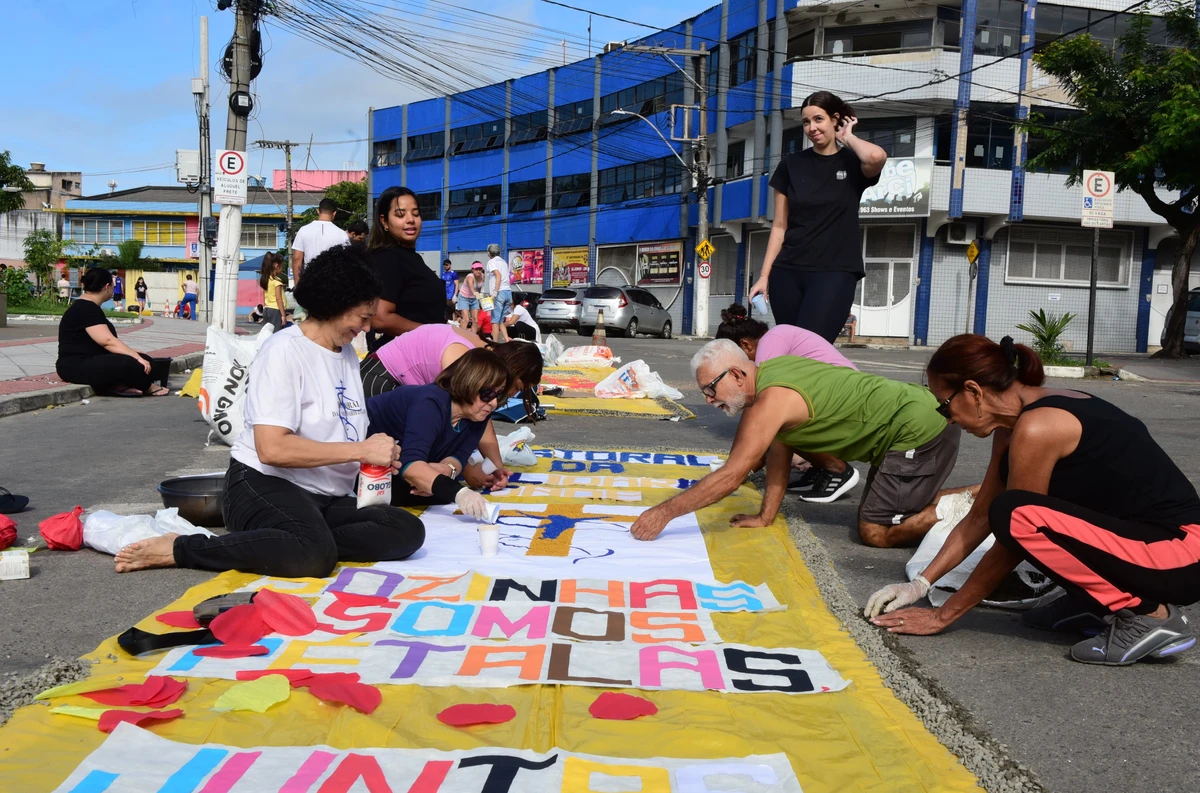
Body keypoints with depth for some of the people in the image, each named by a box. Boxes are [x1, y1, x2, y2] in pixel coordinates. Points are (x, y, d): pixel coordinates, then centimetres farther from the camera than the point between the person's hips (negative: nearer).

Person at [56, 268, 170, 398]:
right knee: (128, 364, -31)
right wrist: (136, 357, -25)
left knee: (145, 360, -4)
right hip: (77, 367, -11)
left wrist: (131, 352, 16)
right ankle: (147, 387, -4)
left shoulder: (89, 307, 17)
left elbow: (106, 341, 21)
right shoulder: (86, 309, -16)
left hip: (92, 362, 11)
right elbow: (108, 341, -25)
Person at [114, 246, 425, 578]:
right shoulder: (284, 350, -11)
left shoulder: (347, 354, 13)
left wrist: (378, 454, 1)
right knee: (314, 555, -37)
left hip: (327, 499, 8)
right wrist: (360, 450, -19)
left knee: (408, 531, -18)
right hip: (265, 485, -7)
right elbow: (272, 449, -22)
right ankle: (180, 548, -19)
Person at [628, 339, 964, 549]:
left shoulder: (772, 401, -23)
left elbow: (730, 476, -23)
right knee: (870, 517, 19)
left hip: (920, 430, -10)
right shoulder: (771, 369, 6)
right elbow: (779, 455, 12)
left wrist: (664, 512, -19)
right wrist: (765, 516, 13)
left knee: (876, 532, -9)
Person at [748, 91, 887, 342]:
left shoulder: (853, 162, 3)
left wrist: (847, 137, -2)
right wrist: (764, 275, 5)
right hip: (788, 272, 3)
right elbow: (780, 226, 10)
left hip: (835, 272, -3)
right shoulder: (792, 164, 9)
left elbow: (877, 157, -23)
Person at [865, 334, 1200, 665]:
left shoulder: (1035, 427, -21)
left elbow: (1010, 533, -14)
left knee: (1015, 515, -27)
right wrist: (919, 584, 10)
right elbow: (980, 517, 14)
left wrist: (943, 615, -5)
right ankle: (1097, 602, 12)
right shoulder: (1014, 424, 6)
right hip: (1136, 530, 9)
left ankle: (1149, 614, -12)